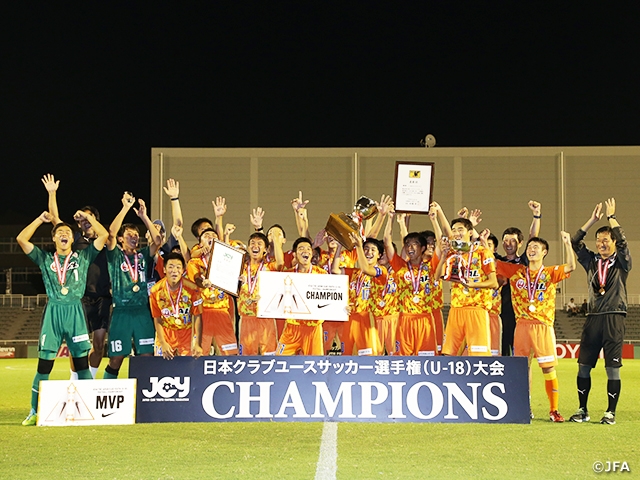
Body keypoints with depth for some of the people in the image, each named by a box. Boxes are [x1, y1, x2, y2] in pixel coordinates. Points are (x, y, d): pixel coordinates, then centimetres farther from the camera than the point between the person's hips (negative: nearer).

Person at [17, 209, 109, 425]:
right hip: (53, 312, 0)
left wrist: (87, 218, 13)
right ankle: (35, 412, 2)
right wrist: (40, 219, 10)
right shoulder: (45, 259, 15)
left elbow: (104, 235, 9)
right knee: (44, 363, -2)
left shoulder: (83, 257, 14)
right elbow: (21, 239, 7)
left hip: (75, 312, 0)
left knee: (82, 362, 1)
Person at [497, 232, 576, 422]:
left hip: (543, 326, -2)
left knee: (549, 369, -4)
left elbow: (570, 267, -12)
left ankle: (554, 410, 1)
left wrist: (567, 243, -19)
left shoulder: (550, 273, 5)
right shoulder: (516, 271, 11)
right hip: (522, 326, 2)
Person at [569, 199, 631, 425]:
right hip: (593, 317, 4)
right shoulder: (591, 261, 14)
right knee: (583, 365, 2)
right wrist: (593, 220, 2)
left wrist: (611, 217, -7)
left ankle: (611, 412, 2)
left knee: (612, 367, -4)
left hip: (614, 318, -4)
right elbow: (575, 242, 6)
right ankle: (582, 410, 11)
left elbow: (622, 241, -12)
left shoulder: (621, 262, 4)